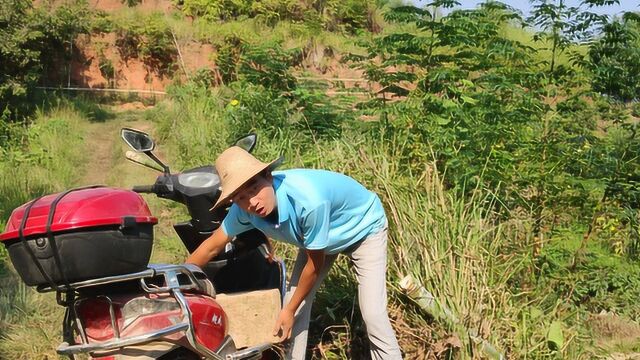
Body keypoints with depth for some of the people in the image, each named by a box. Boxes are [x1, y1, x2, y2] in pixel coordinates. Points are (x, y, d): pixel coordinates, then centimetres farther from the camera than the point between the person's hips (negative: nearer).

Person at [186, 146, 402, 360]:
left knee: (372, 315, -14)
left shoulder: (309, 201, -43)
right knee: (295, 302, 2)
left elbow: (315, 265, -27)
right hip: (317, 232, 6)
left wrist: (289, 310, -15)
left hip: (364, 227, -6)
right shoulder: (244, 208, -24)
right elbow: (212, 246, -7)